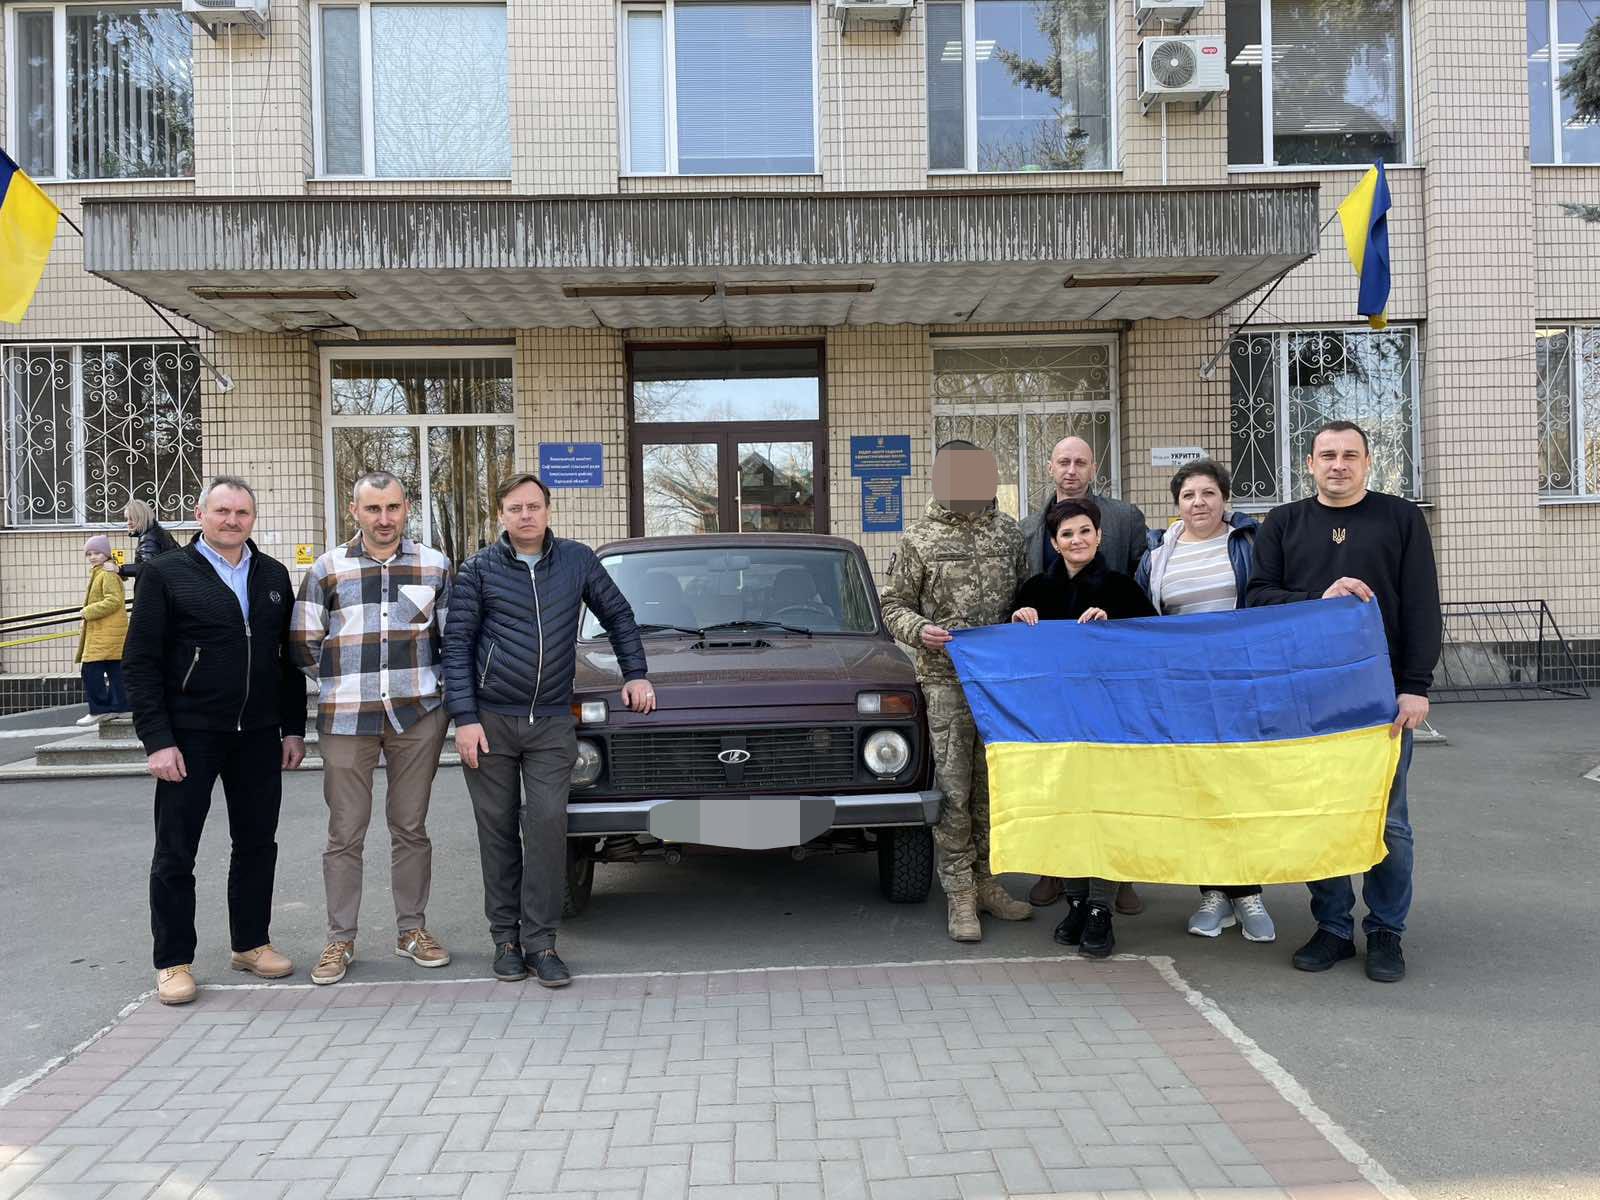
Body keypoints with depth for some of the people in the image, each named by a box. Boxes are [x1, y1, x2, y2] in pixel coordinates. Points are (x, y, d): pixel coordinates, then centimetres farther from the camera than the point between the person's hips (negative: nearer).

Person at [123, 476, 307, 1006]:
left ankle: (251, 943, 27)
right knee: (175, 852, 5)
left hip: (259, 736, 4)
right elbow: (140, 662, -6)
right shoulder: (165, 574, -3)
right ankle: (173, 962, 18)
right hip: (189, 736, -4)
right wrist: (157, 740, -13)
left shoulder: (273, 576, 10)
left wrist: (293, 729, 8)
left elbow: (289, 657, 13)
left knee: (257, 844, 12)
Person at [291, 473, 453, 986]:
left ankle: (412, 929, 21)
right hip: (346, 718, -1)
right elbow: (303, 644, 7)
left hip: (417, 714, 1)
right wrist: (342, 681, 7)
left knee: (410, 828, 9)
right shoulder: (327, 569, 3)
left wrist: (431, 683, 5)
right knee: (345, 833, 4)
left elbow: (452, 636, 12)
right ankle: (339, 940, 14)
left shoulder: (434, 565, 6)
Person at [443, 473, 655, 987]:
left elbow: (618, 615, 17)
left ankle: (540, 942, 2)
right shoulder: (479, 570, 0)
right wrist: (465, 719, -8)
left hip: (551, 723, 1)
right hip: (489, 721, 0)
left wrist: (634, 674, 9)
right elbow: (456, 646, -1)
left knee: (547, 824, -7)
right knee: (498, 830, 6)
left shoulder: (577, 560, 5)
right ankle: (506, 938, 17)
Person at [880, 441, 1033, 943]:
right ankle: (959, 895, 6)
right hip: (946, 680, -4)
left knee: (991, 784, 10)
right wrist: (920, 629, -16)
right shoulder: (920, 539, -1)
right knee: (953, 790, -3)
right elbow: (893, 605, 2)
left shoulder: (1007, 530, 10)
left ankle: (985, 881, 22)